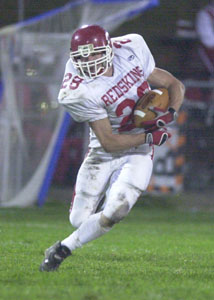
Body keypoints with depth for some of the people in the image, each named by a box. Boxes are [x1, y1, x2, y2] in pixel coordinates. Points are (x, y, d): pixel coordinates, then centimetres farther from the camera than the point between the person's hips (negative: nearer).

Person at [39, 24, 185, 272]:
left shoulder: (132, 51, -12)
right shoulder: (81, 92, -24)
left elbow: (174, 85, 1)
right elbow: (109, 142, -21)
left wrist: (170, 113, -18)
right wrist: (150, 137, -21)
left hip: (138, 154, 1)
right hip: (103, 154, -1)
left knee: (112, 214, -19)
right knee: (80, 220, 7)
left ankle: (63, 249, 3)